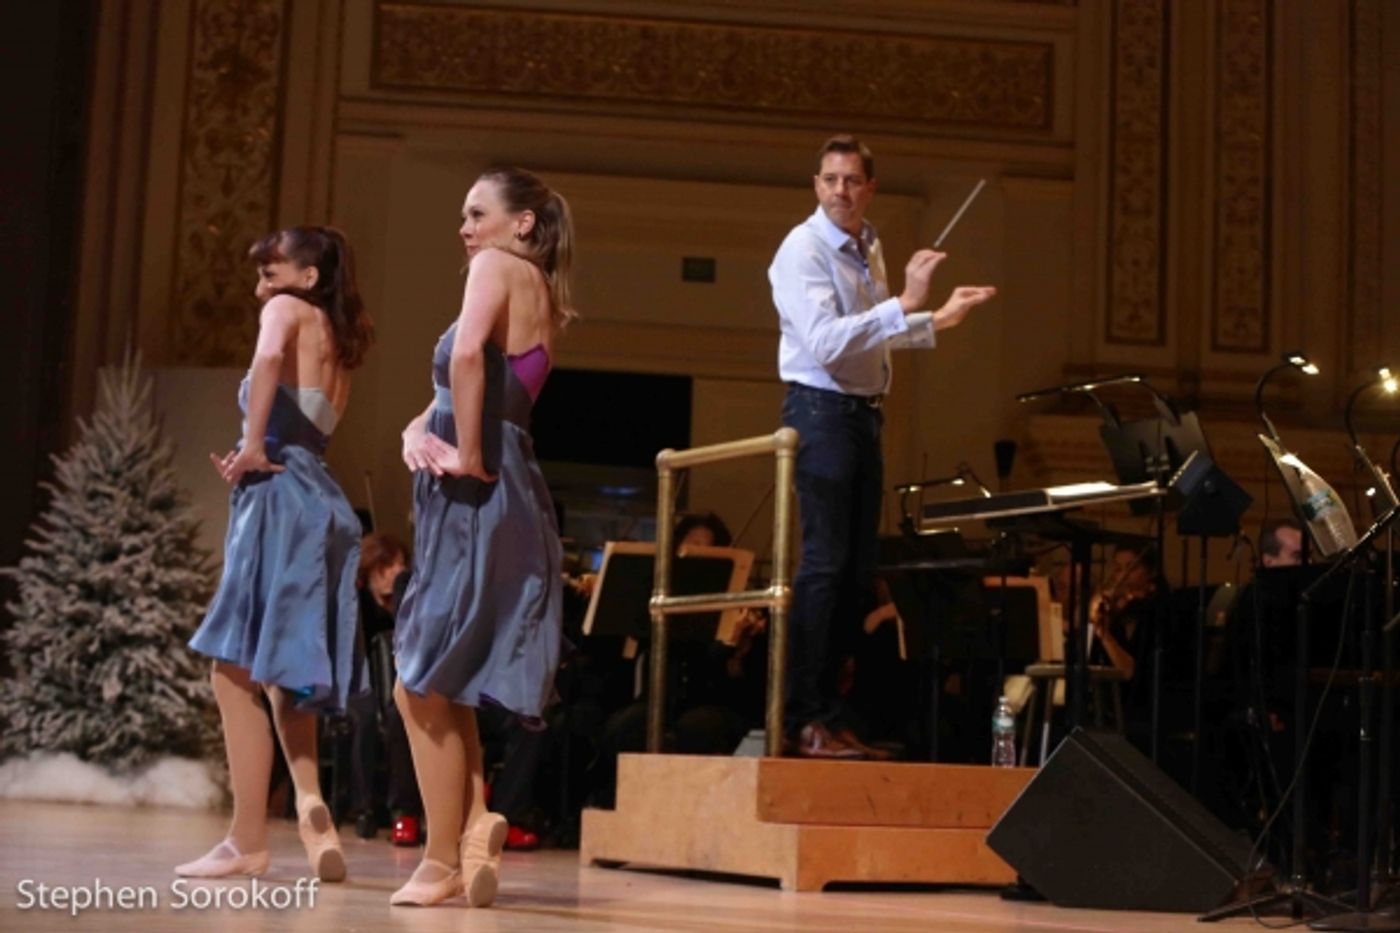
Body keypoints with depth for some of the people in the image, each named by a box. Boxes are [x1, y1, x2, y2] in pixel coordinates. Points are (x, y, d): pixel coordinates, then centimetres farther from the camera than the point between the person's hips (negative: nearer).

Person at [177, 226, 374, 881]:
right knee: (280, 676, 13)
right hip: (319, 500, 9)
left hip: (280, 496, -9)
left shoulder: (289, 310, 1)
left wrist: (252, 444, -18)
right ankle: (314, 823, 5)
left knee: (237, 671, -6)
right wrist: (250, 465, 9)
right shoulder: (335, 338, 24)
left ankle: (247, 842, -6)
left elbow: (269, 357, -23)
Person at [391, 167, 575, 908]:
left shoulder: (501, 266, -7)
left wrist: (468, 455, -19)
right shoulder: (539, 295, 20)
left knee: (423, 686, -1)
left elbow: (465, 357, -27)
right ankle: (472, 828, 8)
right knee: (441, 686, 15)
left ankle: (443, 863, 5)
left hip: (476, 496, -9)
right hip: (500, 495, 9)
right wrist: (418, 432, -1)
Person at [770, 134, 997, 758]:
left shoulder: (868, 249, 14)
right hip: (821, 408, -9)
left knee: (858, 565, 11)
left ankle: (830, 702, 19)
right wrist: (904, 304, -29)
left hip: (864, 412, 9)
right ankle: (803, 722, -8)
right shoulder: (803, 250, -13)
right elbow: (826, 341, -26)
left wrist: (937, 321, 24)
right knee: (823, 562, -11)